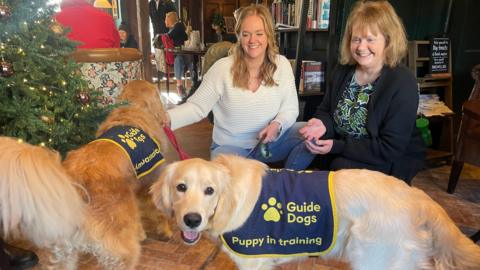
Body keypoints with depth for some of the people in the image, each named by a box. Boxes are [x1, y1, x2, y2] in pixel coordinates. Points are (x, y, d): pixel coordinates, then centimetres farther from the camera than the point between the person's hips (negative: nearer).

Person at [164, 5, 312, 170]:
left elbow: (290, 108, -1)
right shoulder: (222, 68, -12)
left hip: (272, 142, 3)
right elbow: (197, 106, -11)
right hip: (231, 146, -2)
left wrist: (277, 125, -23)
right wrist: (168, 118, -30)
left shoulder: (282, 64, -4)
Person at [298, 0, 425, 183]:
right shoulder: (343, 71, -2)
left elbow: (390, 149, -23)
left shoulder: (403, 84, -20)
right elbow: (326, 111, 6)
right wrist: (322, 124, -19)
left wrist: (337, 147, -26)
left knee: (340, 167, -30)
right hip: (342, 153, 6)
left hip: (390, 164, -5)